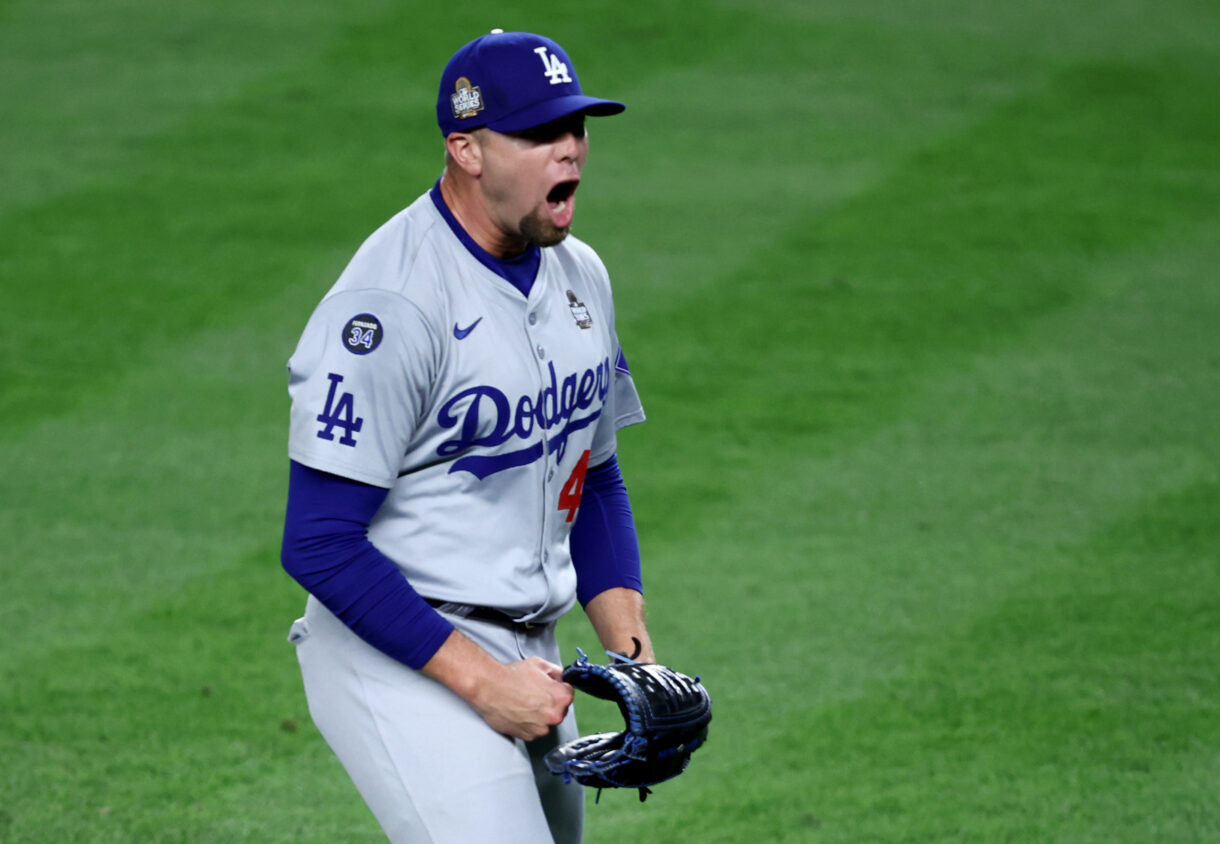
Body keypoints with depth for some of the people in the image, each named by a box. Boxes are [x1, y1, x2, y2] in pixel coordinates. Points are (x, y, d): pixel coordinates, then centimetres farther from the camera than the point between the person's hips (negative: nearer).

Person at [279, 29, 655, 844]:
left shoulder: (578, 274, 9)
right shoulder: (394, 303, -19)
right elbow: (320, 545, -21)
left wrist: (635, 656, 6)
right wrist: (480, 680, -22)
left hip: (526, 655, 9)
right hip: (401, 656, -9)